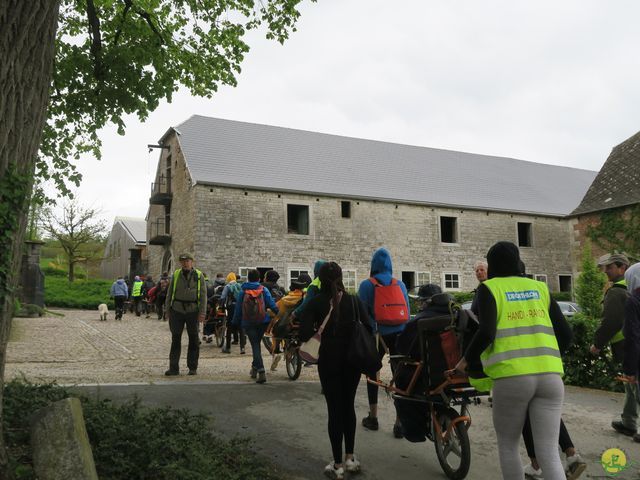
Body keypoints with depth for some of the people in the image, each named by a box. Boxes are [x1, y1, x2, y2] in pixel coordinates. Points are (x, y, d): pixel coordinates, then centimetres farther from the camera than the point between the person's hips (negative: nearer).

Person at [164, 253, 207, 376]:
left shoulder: (198, 275, 1)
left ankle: (192, 367, 15)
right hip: (177, 310, 1)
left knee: (193, 340, 6)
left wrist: (202, 312, -8)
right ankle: (173, 368, 7)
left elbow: (203, 295, -1)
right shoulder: (176, 275, 6)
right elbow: (170, 293, 11)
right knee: (175, 339, 2)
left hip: (192, 311, -1)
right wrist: (167, 309, 7)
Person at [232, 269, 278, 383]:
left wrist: (236, 323, 12)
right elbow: (271, 304, -7)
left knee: (255, 345, -1)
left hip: (248, 323, -1)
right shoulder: (264, 290, 2)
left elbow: (238, 309, 4)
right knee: (257, 343, 20)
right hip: (263, 322, 1)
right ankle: (255, 367, 30)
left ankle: (261, 371, -14)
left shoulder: (242, 292, 2)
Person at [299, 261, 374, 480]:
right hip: (353, 359, 3)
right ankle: (350, 458, 23)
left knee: (334, 409, 4)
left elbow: (305, 334, -16)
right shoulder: (354, 300, -1)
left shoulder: (316, 302, -7)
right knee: (348, 406, 17)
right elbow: (369, 328, -7)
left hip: (329, 360, -2)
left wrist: (318, 330, 4)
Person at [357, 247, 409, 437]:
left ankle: (373, 417, 23)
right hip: (399, 335, 2)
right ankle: (399, 423, 1)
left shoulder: (367, 285, -2)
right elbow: (407, 312, 6)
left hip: (378, 335, -2)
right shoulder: (400, 284, 7)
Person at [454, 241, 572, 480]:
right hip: (550, 375, 4)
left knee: (508, 446, 16)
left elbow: (486, 333, -11)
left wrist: (465, 359, 3)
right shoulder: (540, 287, 16)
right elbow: (565, 334, 13)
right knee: (549, 453, 5)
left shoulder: (489, 288, 4)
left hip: (512, 377, -4)